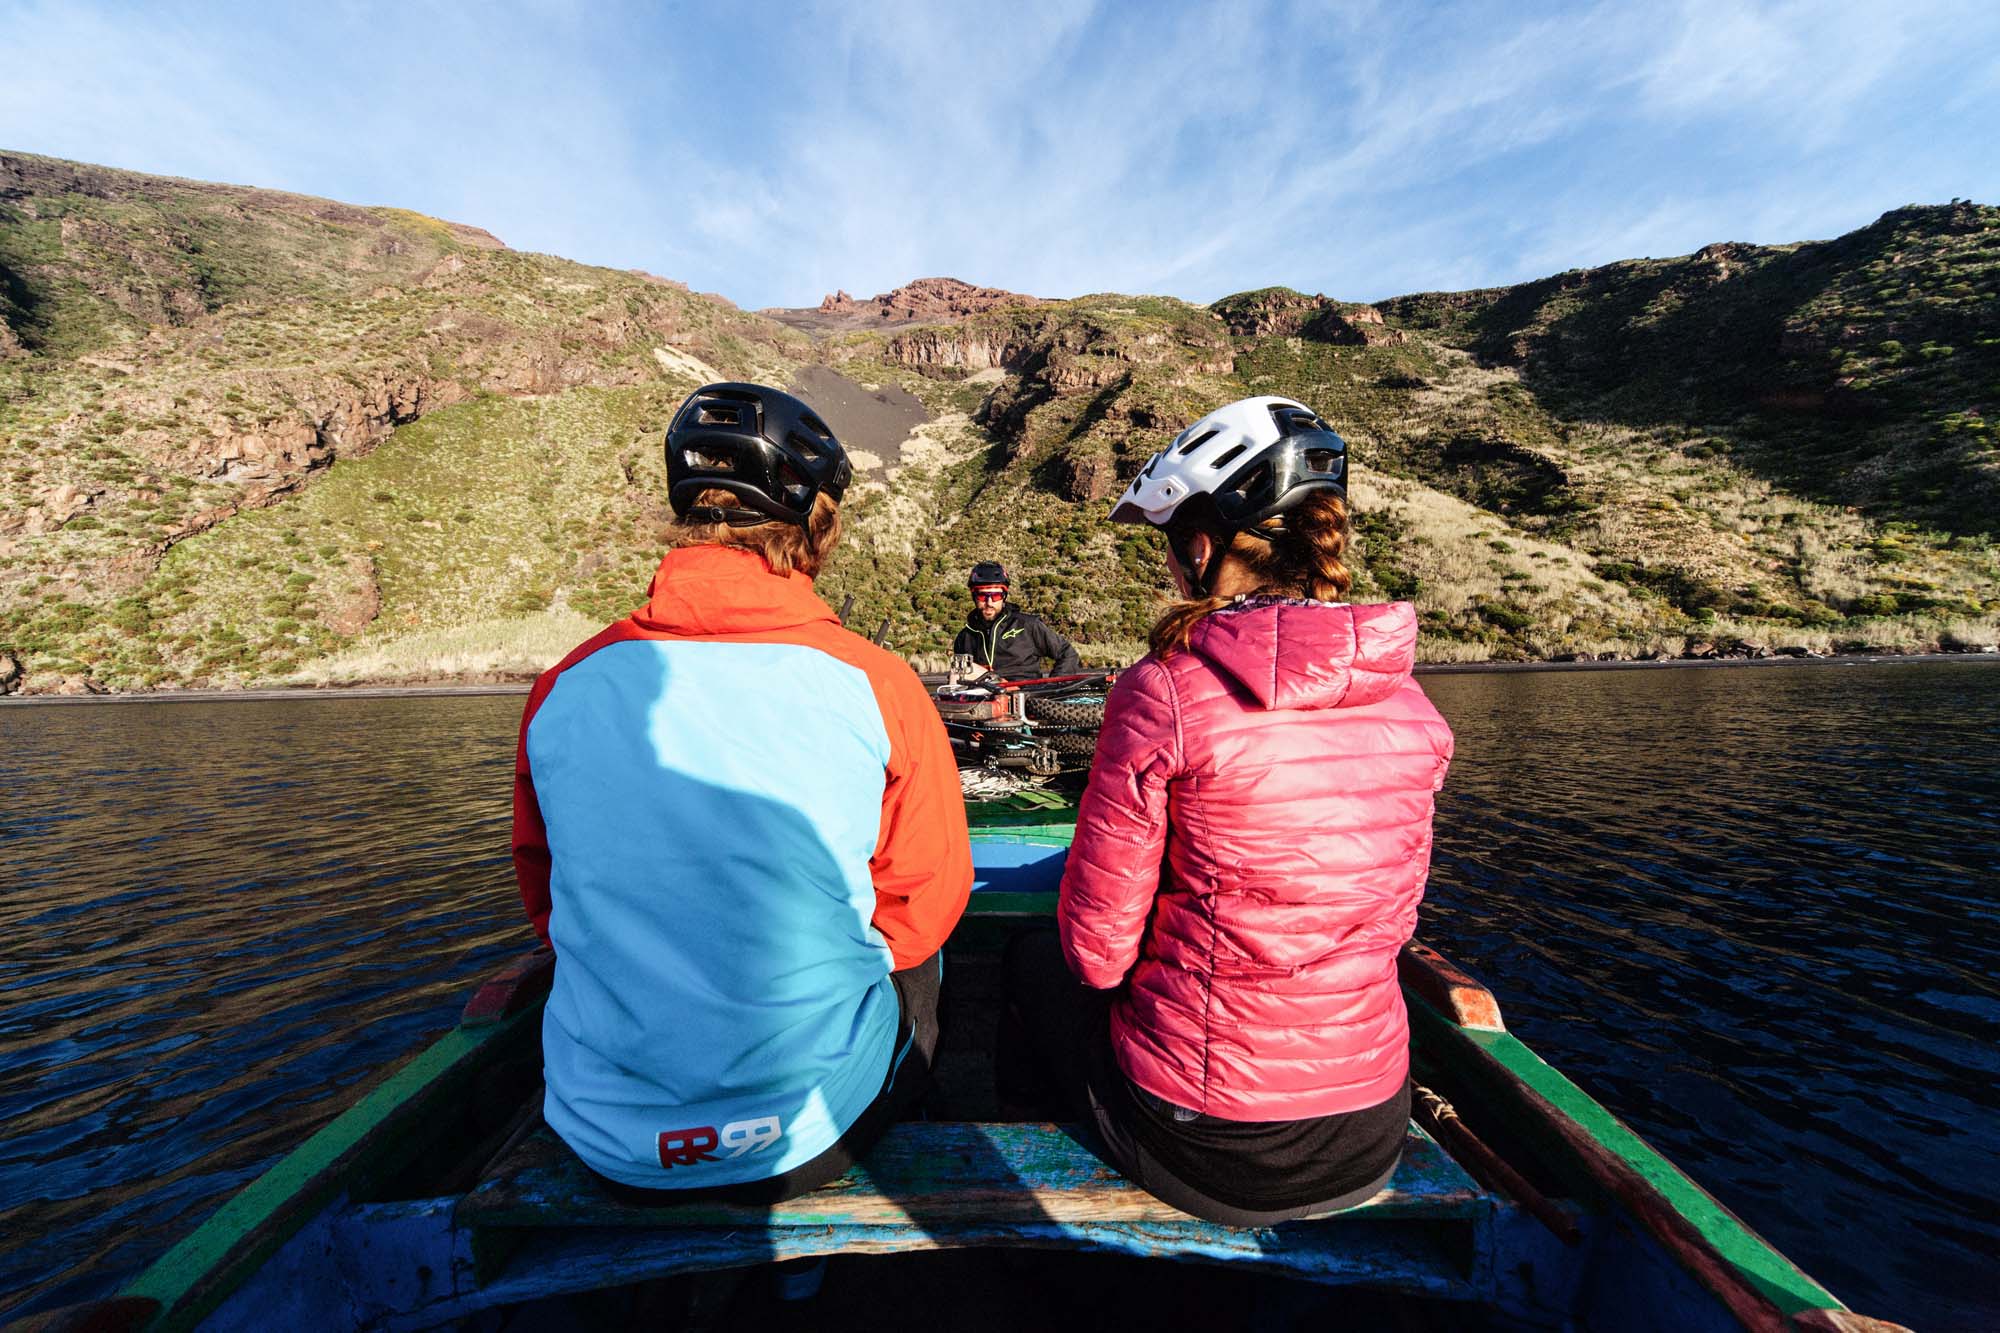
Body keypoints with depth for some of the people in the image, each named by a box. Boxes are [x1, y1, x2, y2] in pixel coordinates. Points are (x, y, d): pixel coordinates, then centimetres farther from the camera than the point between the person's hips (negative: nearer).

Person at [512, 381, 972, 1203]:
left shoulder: (565, 688, -10)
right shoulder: (875, 685, -19)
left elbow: (548, 900, 5)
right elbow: (925, 907, -7)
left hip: (602, 1144, 4)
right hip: (805, 1138, -2)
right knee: (919, 964, 26)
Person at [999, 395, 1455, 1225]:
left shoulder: (1165, 692, -24)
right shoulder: (1411, 705, -5)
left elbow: (1097, 946, -15)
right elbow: (1389, 921, 7)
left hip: (1202, 1150, -5)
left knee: (1034, 961, 23)